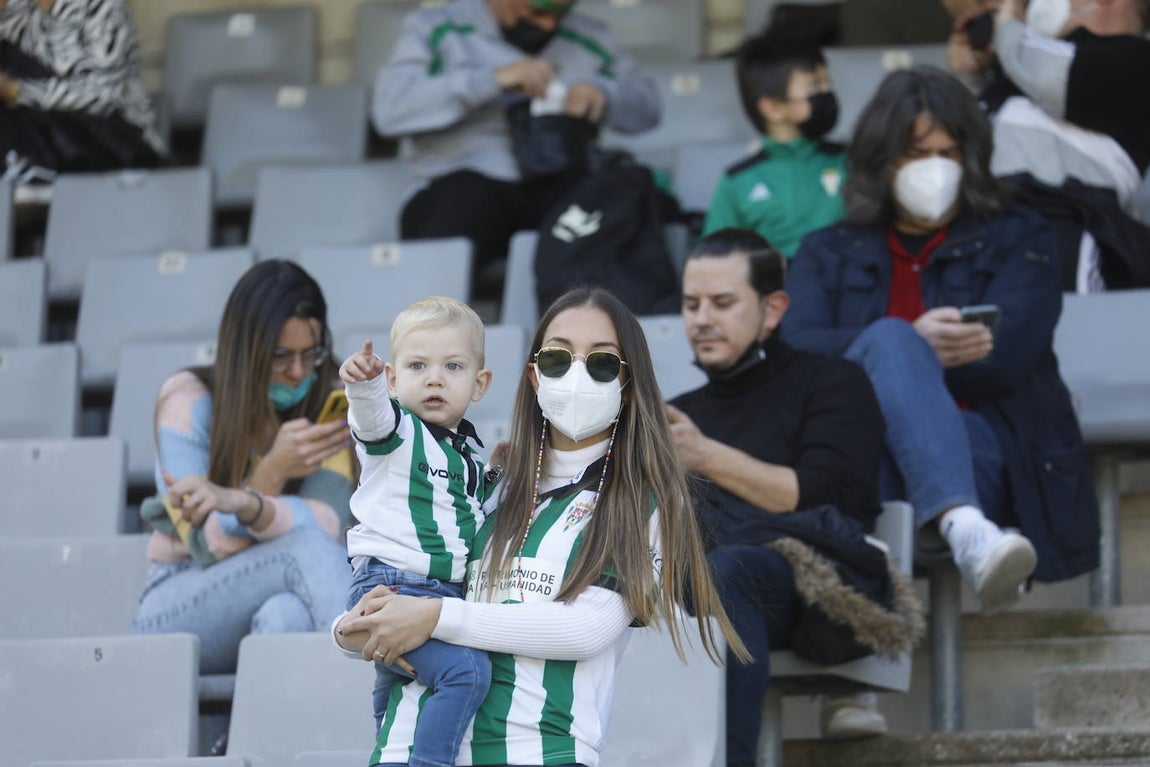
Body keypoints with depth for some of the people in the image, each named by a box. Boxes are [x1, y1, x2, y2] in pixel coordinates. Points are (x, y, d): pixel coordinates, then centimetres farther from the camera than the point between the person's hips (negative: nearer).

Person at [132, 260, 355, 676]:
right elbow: (208, 547, -13)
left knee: (287, 614, -39)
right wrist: (272, 472, -28)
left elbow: (330, 523, -18)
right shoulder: (187, 399, -7)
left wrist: (239, 503, -37)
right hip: (180, 607, -2)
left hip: (284, 601, 2)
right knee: (306, 547, -34)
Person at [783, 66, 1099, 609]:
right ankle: (965, 532, -59)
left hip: (980, 455, -1)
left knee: (890, 346, -32)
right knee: (890, 337, -31)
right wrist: (913, 346, -15)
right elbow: (795, 351, 2)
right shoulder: (827, 254, 25)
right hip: (858, 459, 1)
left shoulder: (1017, 238, 21)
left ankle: (964, 527, -62)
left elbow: (1008, 355, 2)